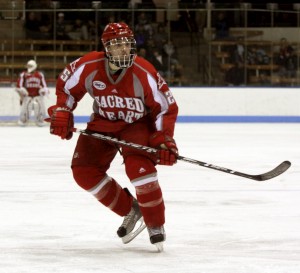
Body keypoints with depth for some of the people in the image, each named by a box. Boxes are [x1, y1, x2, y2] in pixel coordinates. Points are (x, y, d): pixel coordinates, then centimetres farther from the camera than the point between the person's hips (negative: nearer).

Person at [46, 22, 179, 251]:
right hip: (103, 124, 4)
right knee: (84, 171, -8)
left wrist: (164, 140, -25)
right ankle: (130, 211, 9)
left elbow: (167, 107, -16)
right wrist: (61, 113, -11)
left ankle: (156, 225, -12)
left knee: (139, 165, -29)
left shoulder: (144, 74, -26)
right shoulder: (88, 66, -20)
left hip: (137, 123, -4)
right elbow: (66, 85, 0)